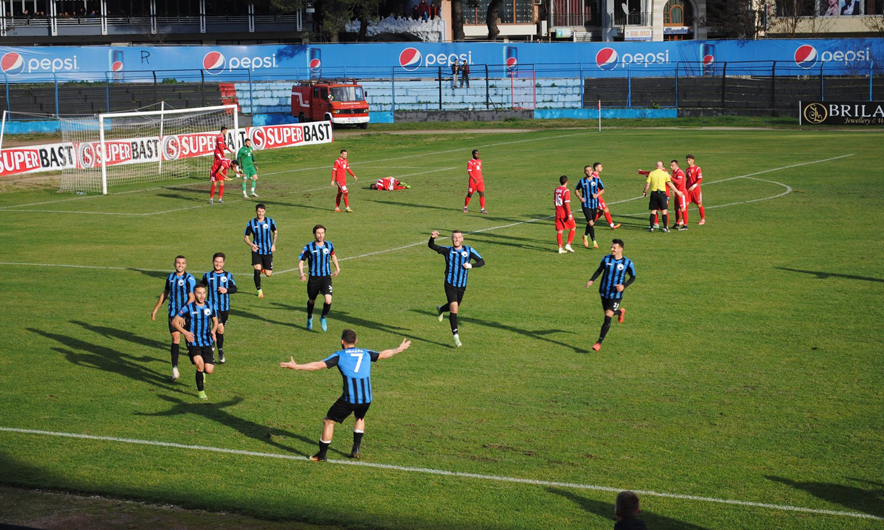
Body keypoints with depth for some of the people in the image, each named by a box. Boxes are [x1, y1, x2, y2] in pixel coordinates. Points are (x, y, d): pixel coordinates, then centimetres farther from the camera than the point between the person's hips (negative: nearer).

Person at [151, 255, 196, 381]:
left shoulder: (189, 279, -9)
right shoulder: (170, 277, 9)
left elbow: (192, 298, -14)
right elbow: (164, 294, 22)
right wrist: (155, 309, 23)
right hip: (173, 314, 3)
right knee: (175, 339, -5)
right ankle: (175, 369, -8)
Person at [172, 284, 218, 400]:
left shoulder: (209, 306, 2)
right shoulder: (188, 308, -8)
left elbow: (215, 320, 17)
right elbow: (174, 321, -2)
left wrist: (213, 330, -5)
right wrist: (185, 332, -17)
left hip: (207, 343, 3)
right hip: (193, 342, -3)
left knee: (209, 370, -6)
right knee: (200, 364, -24)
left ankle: (201, 373, 35)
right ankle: (200, 391, -2)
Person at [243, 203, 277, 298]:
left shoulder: (270, 221, -3)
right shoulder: (251, 223, -6)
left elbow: (275, 232, 14)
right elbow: (245, 237, 2)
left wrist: (273, 244, 0)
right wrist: (252, 245, -18)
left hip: (268, 251, 1)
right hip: (257, 251, -1)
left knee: (268, 274, 2)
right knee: (257, 270, -18)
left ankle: (264, 267, 40)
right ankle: (259, 291, 1)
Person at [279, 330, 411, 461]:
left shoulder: (339, 355, 0)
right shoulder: (366, 353, 13)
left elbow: (319, 365, -9)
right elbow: (384, 354, 29)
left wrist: (296, 366, -8)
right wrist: (399, 349, 47)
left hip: (349, 399, -5)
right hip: (366, 399, 5)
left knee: (328, 422, 11)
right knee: (360, 417, 35)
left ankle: (322, 455, 12)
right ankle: (356, 449, 28)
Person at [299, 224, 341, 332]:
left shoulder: (329, 245, 2)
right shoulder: (309, 247, -7)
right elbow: (301, 260, -4)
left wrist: (337, 268, 24)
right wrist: (301, 273, -21)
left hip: (326, 277, 1)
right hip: (313, 278, -1)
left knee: (328, 300, -17)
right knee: (311, 301, 14)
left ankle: (323, 318, 11)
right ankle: (309, 318, 46)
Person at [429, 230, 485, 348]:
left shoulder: (469, 250, -1)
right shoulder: (447, 250, -3)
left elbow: (481, 261, -1)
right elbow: (431, 246, -11)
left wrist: (471, 265, -19)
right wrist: (432, 238, -32)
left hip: (462, 286, 3)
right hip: (450, 285, -3)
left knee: (455, 308, 20)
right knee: (454, 308, -17)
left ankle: (441, 309, 55)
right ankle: (456, 336, -13)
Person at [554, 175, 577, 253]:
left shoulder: (556, 190, 8)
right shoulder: (566, 190, -13)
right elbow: (567, 203, -18)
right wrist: (569, 214, -17)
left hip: (558, 214, 6)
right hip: (565, 214, -6)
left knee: (559, 231, 6)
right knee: (573, 228, 11)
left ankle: (560, 248, 3)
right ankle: (568, 245, 3)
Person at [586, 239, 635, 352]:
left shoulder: (627, 263, -11)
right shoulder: (606, 259, -4)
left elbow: (633, 277, 2)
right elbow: (599, 270, 10)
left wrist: (624, 286, -15)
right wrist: (592, 280, -8)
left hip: (616, 295, -4)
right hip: (604, 293, 4)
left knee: (607, 318, -13)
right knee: (608, 313, 21)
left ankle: (599, 343, -8)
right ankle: (620, 312, 57)